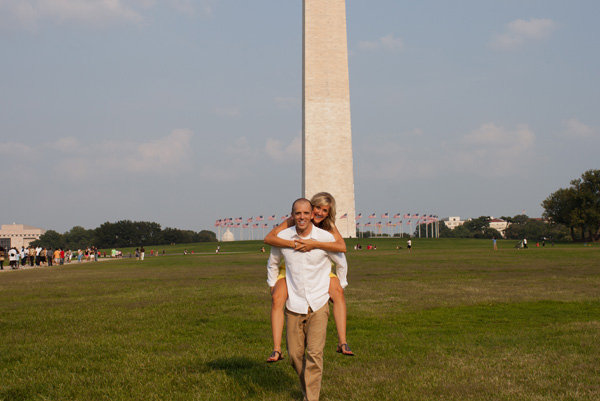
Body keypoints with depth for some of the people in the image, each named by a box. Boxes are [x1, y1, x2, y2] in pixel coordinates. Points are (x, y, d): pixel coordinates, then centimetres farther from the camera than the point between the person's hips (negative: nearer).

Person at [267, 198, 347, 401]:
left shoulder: (326, 238, -6)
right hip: (294, 305, 2)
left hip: (319, 303, -2)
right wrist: (273, 289, 16)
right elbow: (272, 264, 19)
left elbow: (341, 263, 14)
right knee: (295, 354, 6)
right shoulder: (282, 238, -2)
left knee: (314, 353, -11)